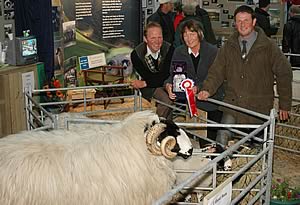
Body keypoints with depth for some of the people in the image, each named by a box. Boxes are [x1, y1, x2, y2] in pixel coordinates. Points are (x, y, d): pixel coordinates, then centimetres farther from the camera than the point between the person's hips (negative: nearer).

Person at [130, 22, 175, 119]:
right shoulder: (136, 54, -13)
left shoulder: (169, 49, -12)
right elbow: (147, 76, -16)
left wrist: (145, 83, -26)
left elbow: (167, 75, -19)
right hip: (149, 89, -3)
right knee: (167, 99, -29)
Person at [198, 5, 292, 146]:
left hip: (259, 107, -1)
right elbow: (217, 71, 2)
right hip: (232, 104, 2)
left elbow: (284, 74, 1)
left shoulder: (268, 46, -2)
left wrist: (284, 105, 2)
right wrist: (207, 90, -17)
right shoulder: (228, 46, 6)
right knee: (222, 137, -14)